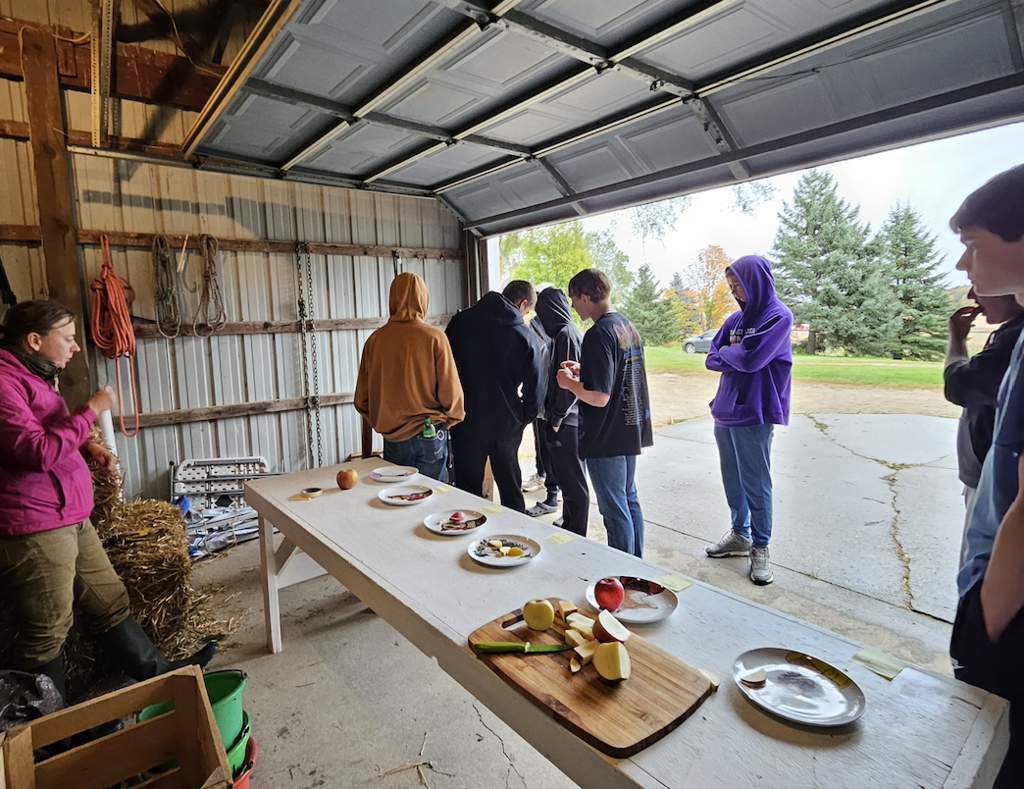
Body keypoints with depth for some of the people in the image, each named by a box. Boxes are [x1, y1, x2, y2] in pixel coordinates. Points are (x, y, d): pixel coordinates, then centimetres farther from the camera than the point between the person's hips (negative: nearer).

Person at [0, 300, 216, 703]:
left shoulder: (34, 376, 15)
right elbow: (39, 452, -26)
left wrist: (87, 446, 11)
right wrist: (91, 410, -18)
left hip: (71, 519, 10)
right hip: (33, 530, -10)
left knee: (109, 602, 18)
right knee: (46, 632, 7)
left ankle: (157, 672, 31)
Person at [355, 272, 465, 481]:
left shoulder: (375, 339, -4)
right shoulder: (434, 337, -12)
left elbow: (362, 398, 2)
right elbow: (450, 389, -9)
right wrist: (451, 420, 10)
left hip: (393, 438, 3)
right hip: (430, 434, -2)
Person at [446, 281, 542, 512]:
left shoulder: (460, 321, 1)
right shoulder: (525, 335, -3)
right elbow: (534, 387, -4)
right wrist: (523, 419, 9)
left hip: (467, 422, 0)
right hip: (506, 424, 0)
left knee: (469, 492, 9)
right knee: (511, 489, 15)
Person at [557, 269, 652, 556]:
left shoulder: (598, 334, -21)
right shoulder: (628, 327, 8)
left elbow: (599, 396, -27)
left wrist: (569, 382, -10)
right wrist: (582, 370, 14)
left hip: (606, 438, -10)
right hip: (630, 432, 10)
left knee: (615, 511, 4)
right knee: (629, 500, 21)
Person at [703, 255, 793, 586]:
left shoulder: (778, 316, -8)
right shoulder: (736, 318, 12)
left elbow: (751, 358, -19)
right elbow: (711, 359, 7)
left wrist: (725, 353, -1)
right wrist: (736, 355, -10)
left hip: (753, 416, -7)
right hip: (725, 412, 7)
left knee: (755, 484, 2)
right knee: (732, 479, 15)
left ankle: (760, 548, 15)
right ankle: (740, 534, 30)